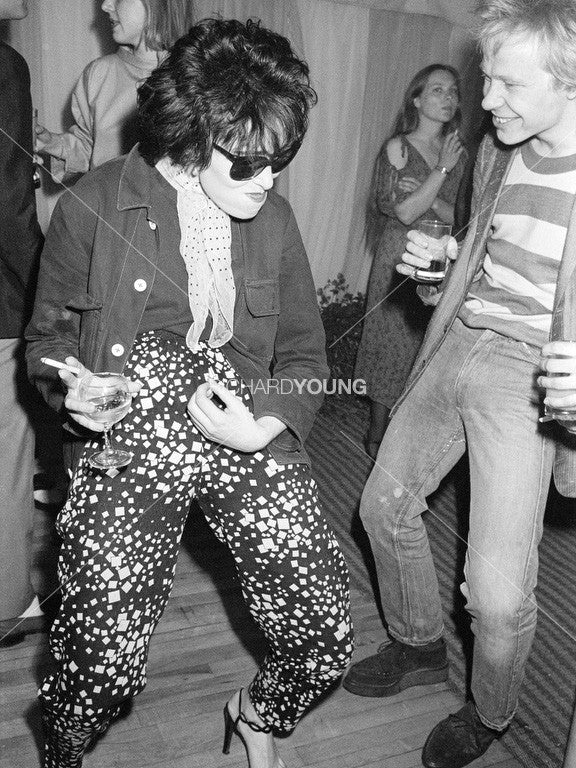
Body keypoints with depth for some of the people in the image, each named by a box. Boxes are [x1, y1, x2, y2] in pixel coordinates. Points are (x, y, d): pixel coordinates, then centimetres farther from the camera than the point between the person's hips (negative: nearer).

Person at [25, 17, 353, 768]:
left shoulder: (272, 216, 4)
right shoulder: (93, 207, -5)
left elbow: (305, 353, 8)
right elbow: (48, 332, 7)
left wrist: (265, 427, -9)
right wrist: (71, 384, -14)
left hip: (249, 432, 3)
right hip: (128, 443, -2)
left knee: (326, 631, -1)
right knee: (104, 659, -5)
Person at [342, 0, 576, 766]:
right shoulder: (497, 151, 8)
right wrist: (434, 262, 2)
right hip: (456, 344, 7)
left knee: (498, 592, -6)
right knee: (385, 506, 16)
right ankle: (419, 647, 43)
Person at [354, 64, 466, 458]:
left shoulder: (458, 152, 7)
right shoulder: (398, 148, -5)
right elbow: (405, 212, -14)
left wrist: (426, 195, -12)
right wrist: (442, 171, -14)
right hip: (402, 259, -4)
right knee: (393, 343, 3)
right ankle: (378, 433, 19)